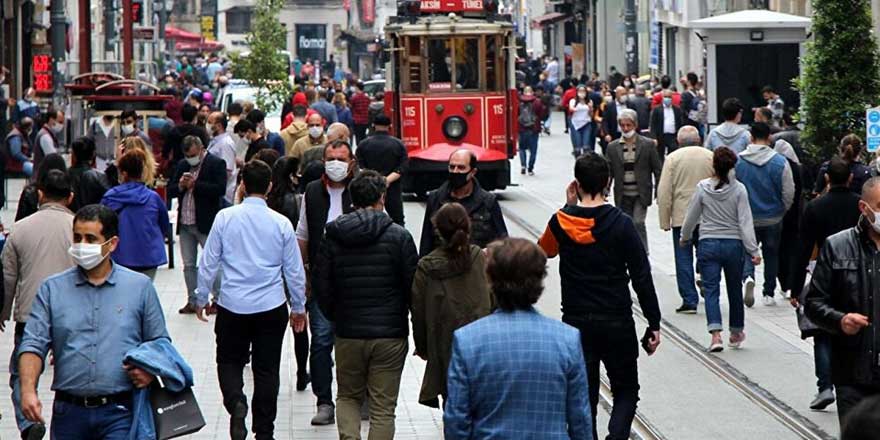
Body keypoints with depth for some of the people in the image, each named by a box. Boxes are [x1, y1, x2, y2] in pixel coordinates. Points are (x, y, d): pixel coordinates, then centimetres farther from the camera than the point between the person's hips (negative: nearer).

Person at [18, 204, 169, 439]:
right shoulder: (52, 289, 8)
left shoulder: (140, 286, 6)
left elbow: (160, 343, 11)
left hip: (120, 413, -2)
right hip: (69, 412, 2)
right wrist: (28, 390, -15)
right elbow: (34, 344, 1)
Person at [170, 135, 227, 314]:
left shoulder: (216, 164, -7)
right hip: (185, 224, 6)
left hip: (206, 224, -6)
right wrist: (180, 186, -10)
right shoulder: (182, 165, 12)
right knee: (189, 265, 10)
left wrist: (195, 185, -18)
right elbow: (171, 191, 12)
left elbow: (220, 189, -19)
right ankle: (192, 301, 17)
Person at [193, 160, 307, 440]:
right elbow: (295, 271, 3)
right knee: (267, 369, 10)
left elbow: (208, 263, -2)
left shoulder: (225, 218, -6)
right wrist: (298, 307, 16)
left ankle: (236, 401, -15)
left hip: (232, 306, -1)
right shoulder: (281, 223, -3)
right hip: (271, 308, 1)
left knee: (229, 361, 14)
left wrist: (201, 299, 11)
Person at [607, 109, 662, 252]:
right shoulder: (613, 147, 5)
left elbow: (657, 170, 1)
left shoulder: (648, 144, -1)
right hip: (623, 196, 3)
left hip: (641, 194, -3)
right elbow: (608, 172, 7)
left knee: (638, 223, -16)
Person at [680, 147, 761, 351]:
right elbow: (745, 221, -10)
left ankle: (716, 334, -19)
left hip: (708, 244, -1)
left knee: (711, 290, -1)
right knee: (735, 289, 16)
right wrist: (753, 250, -8)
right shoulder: (739, 189, -7)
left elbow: (691, 218, 5)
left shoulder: (703, 188, -5)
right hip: (734, 244, 1)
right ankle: (736, 333, 30)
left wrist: (684, 238, 22)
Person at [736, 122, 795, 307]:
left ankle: (748, 276, -19)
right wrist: (782, 210, 12)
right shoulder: (780, 162, -10)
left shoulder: (738, 161, -9)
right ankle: (769, 294, 20)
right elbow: (789, 193, -7)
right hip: (773, 219, 0)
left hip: (747, 218, 0)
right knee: (771, 254, 15)